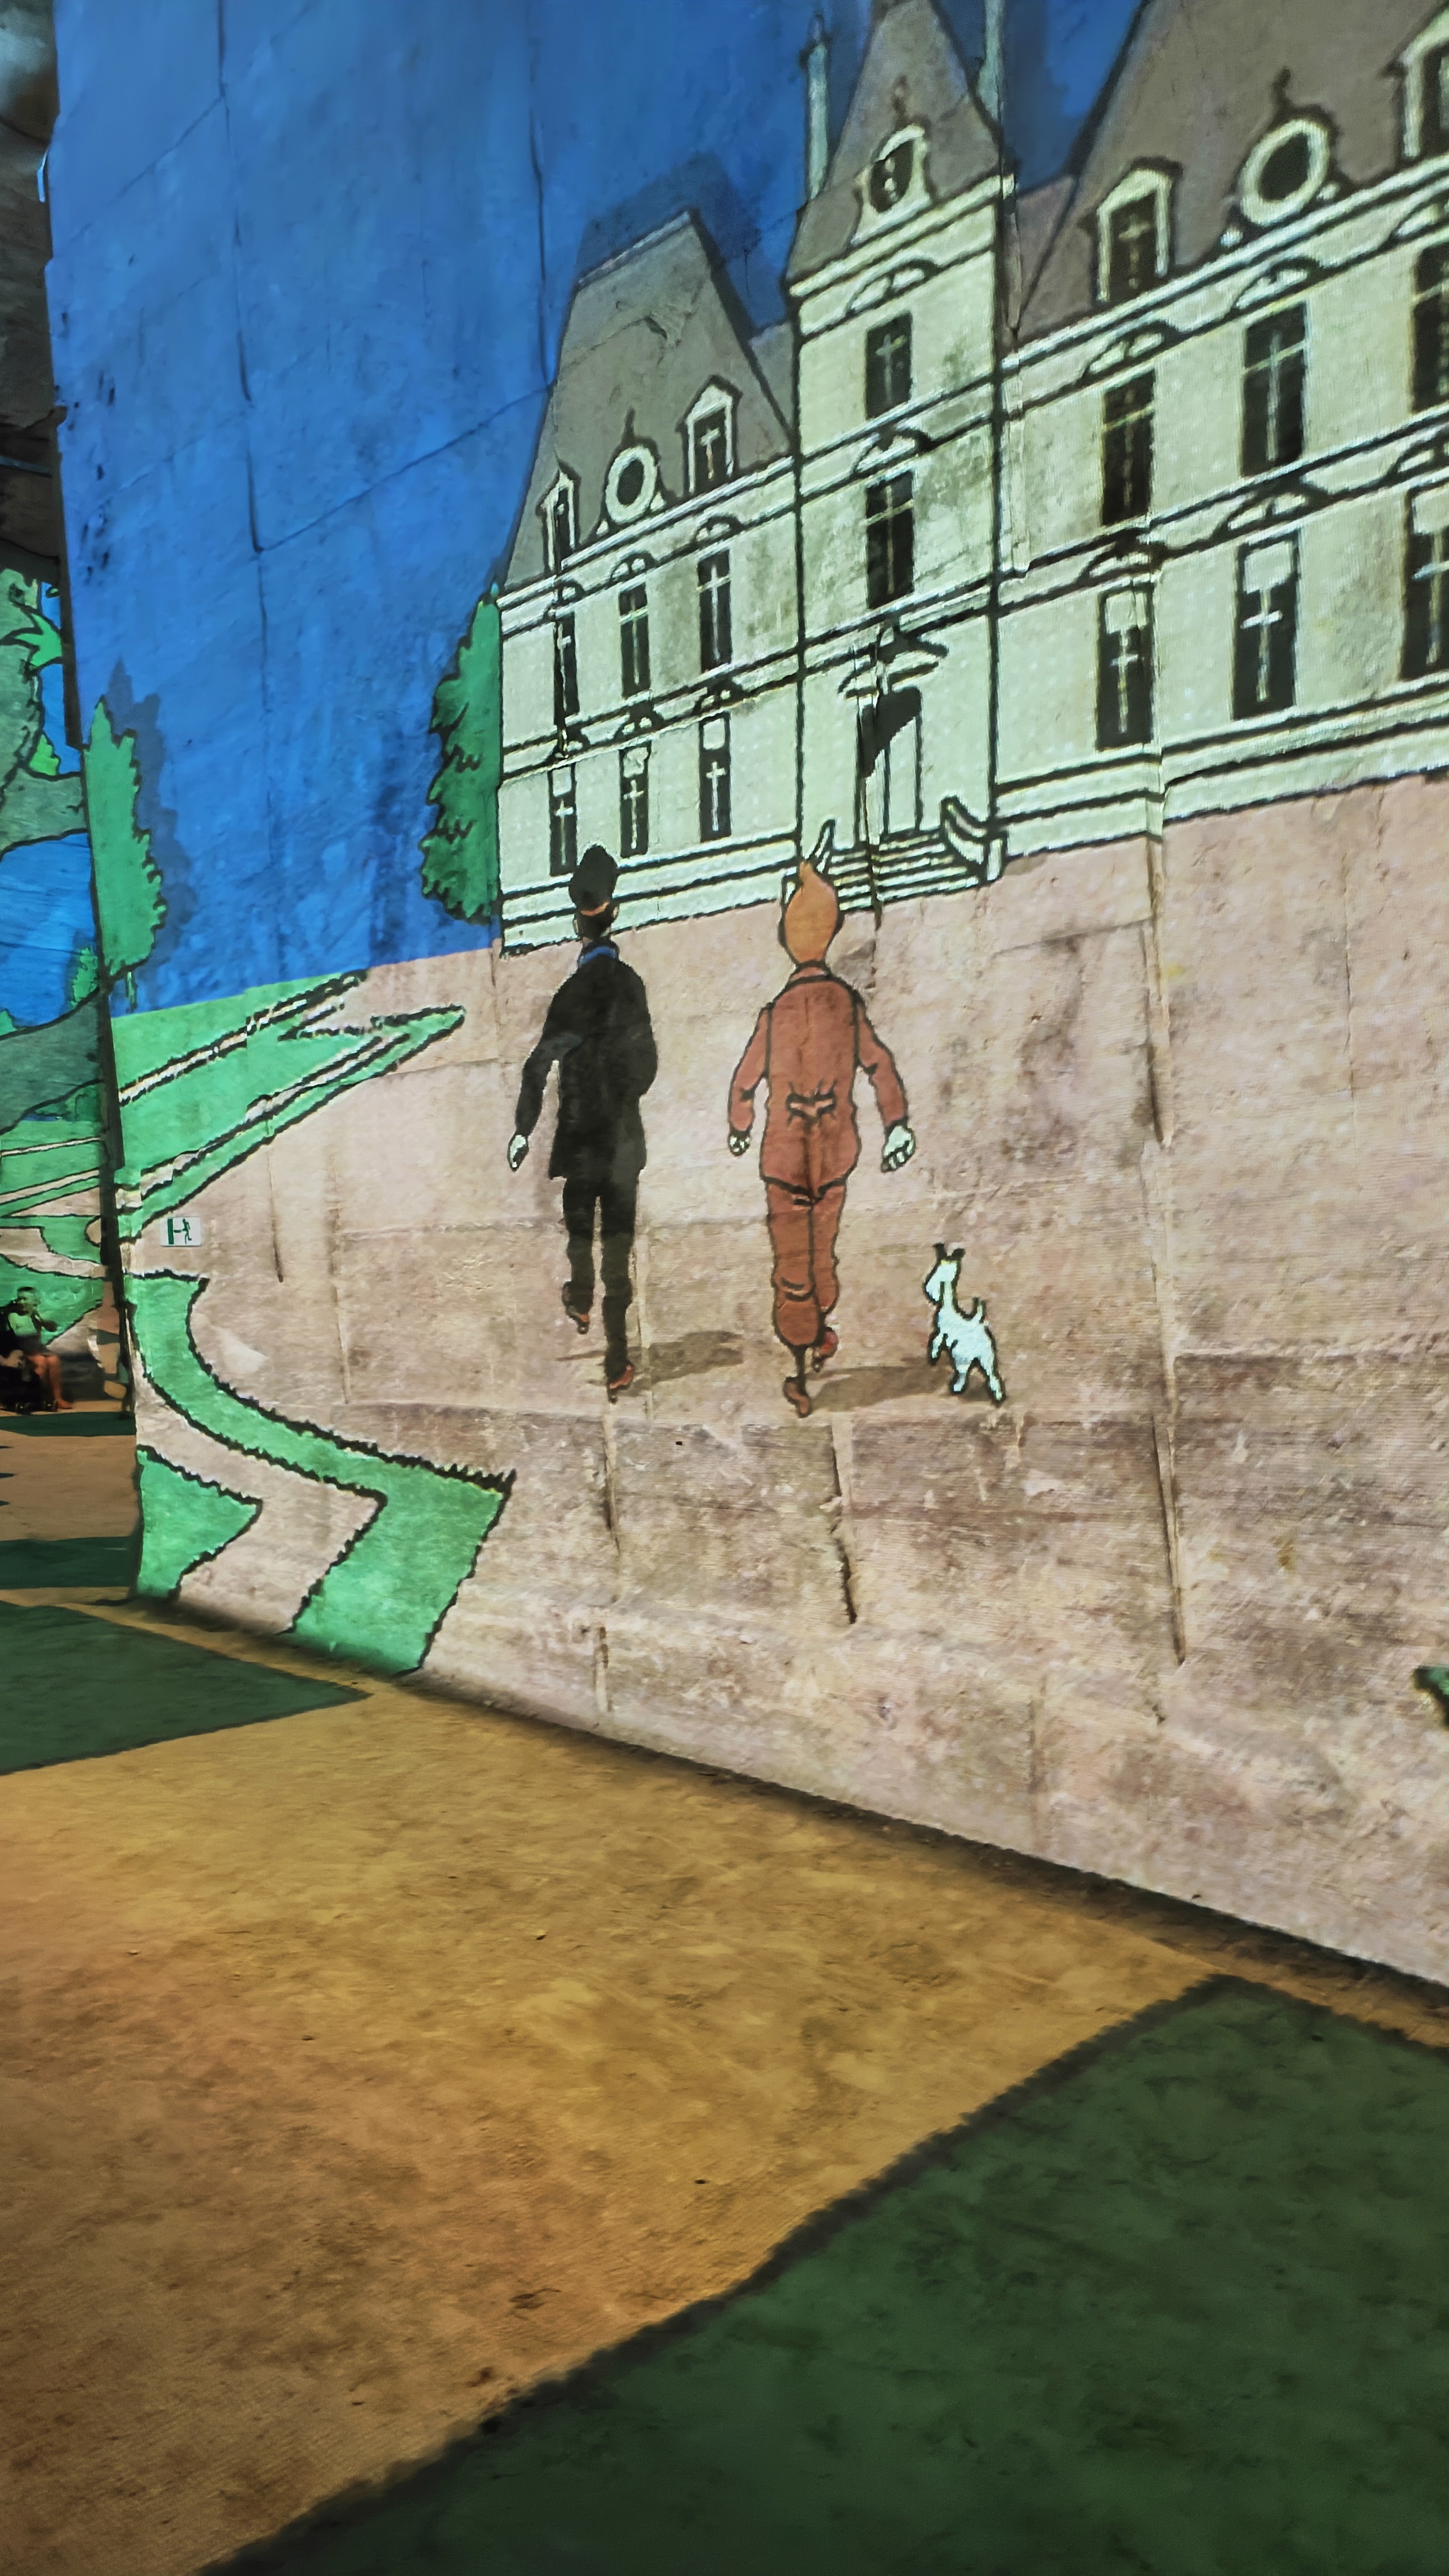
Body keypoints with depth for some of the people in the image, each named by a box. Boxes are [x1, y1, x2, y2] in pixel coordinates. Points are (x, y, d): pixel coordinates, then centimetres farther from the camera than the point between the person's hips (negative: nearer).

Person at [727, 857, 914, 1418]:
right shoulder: (848, 1003, -8)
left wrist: (739, 1128, 13)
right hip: (836, 1149, 3)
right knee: (823, 1247, 22)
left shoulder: (775, 1012, -13)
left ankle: (800, 1373, 1)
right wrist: (896, 1125, -1)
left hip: (784, 1155, -2)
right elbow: (880, 1065, -7)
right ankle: (821, 1335, 40)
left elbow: (746, 1081, -4)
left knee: (792, 1260, 3)